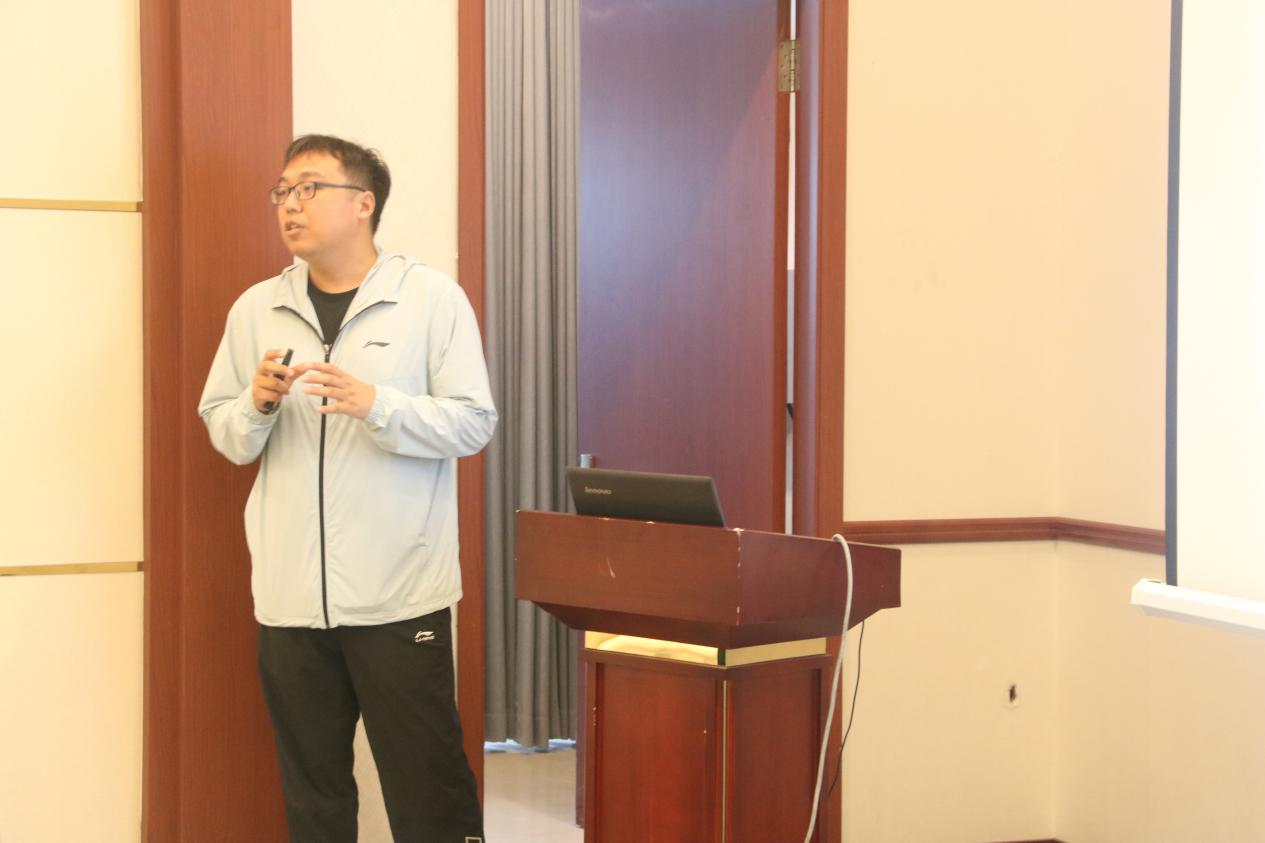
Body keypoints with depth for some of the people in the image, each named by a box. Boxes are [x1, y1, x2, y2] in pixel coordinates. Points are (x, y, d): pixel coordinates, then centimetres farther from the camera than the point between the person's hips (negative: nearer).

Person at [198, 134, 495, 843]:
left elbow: (474, 424, -7)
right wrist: (258, 404, -9)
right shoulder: (257, 309, 10)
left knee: (427, 786, 1)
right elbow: (226, 437, 12)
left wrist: (375, 404, -20)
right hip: (290, 596, 4)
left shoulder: (433, 298, -1)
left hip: (399, 594, -4)